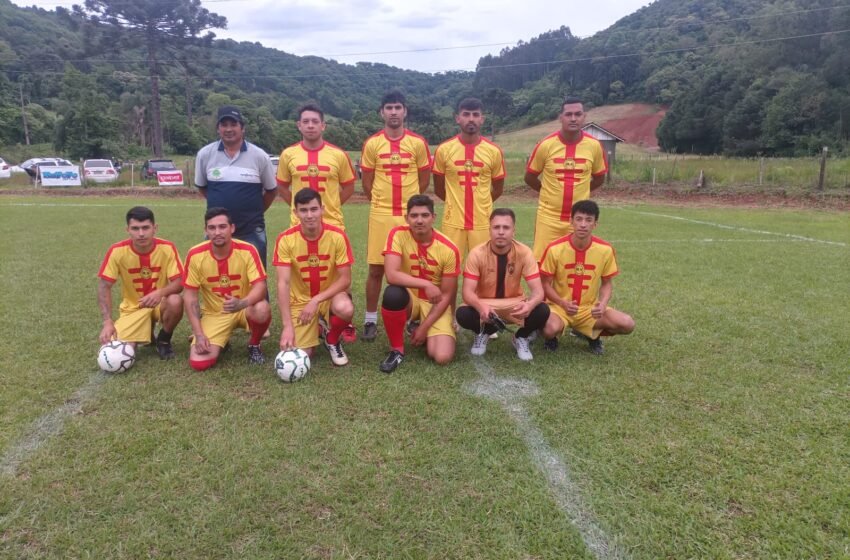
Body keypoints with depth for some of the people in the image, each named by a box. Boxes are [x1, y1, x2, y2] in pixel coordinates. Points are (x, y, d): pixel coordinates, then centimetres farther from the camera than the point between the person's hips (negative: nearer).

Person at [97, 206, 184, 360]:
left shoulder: (167, 248, -18)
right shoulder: (117, 251, -17)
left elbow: (179, 282, -18)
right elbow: (104, 286, -14)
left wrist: (161, 292, -41)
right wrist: (108, 322, -27)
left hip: (160, 303, -1)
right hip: (133, 307, 1)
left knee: (175, 301, -37)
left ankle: (164, 340, -5)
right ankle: (146, 333, 17)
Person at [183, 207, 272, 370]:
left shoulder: (247, 250, -16)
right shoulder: (195, 255, -14)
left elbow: (260, 286, -20)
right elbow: (190, 295, -9)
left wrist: (242, 303, -43)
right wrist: (199, 334, -16)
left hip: (244, 309, 0)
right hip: (213, 314, 1)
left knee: (262, 310, -37)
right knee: (199, 362, -19)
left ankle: (254, 345, -3)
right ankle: (221, 341, 17)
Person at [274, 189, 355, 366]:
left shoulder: (337, 236, -17)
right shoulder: (285, 239, -17)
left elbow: (345, 279, -14)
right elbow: (283, 283, -21)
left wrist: (316, 300, -26)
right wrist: (288, 326, -30)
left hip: (329, 296, 0)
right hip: (300, 300, 1)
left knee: (345, 309, -36)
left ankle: (332, 340, -1)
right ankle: (315, 328, 22)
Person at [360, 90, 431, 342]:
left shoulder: (418, 143, 1)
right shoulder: (372, 144, 1)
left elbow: (424, 180, 8)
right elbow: (367, 182, 7)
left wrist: (407, 201, 11)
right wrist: (382, 203, 10)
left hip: (410, 214, 0)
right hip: (380, 215, 0)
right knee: (376, 268, 2)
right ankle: (370, 320, 13)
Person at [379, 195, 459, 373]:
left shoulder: (449, 250, -17)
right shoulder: (398, 235, -17)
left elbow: (447, 295, -10)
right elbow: (391, 275, -29)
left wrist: (424, 327, -12)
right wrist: (426, 285, -33)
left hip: (435, 304, 1)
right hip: (409, 299, 0)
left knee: (443, 357, -20)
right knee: (392, 294, -38)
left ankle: (417, 329, 16)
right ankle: (397, 349, -13)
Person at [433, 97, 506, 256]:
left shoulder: (494, 151, 0)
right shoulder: (443, 150, -2)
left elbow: (498, 189, 12)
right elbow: (438, 189, 8)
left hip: (483, 222, 1)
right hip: (453, 222, 0)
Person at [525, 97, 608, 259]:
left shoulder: (594, 145, -3)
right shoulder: (546, 145, -8)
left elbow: (599, 178, 13)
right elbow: (529, 177, 4)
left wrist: (579, 192, 11)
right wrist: (550, 193, 8)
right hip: (549, 217, -1)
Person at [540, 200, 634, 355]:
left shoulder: (605, 250, -9)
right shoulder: (555, 248, -15)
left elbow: (607, 283, 4)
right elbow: (545, 284, -6)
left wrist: (603, 304, -16)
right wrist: (563, 303, -23)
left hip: (590, 309, 3)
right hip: (560, 307, -3)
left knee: (627, 324, -19)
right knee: (551, 329, -36)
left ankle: (591, 334, 11)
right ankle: (552, 336, 4)